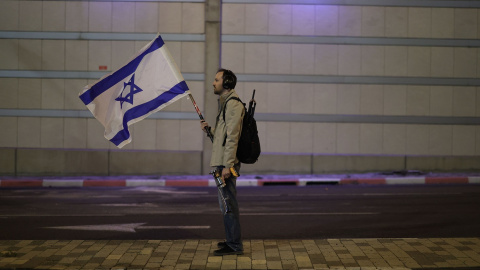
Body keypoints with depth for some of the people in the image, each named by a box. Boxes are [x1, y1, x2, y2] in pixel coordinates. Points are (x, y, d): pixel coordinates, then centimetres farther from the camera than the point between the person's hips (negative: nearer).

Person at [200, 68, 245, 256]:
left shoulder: (233, 104, -13)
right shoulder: (225, 103, 19)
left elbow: (232, 137, -20)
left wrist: (227, 165, -23)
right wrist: (209, 129, 7)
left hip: (227, 162, -11)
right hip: (223, 162, 11)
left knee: (227, 203, -8)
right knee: (227, 202, 15)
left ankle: (234, 245, -5)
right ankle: (232, 240, 24)